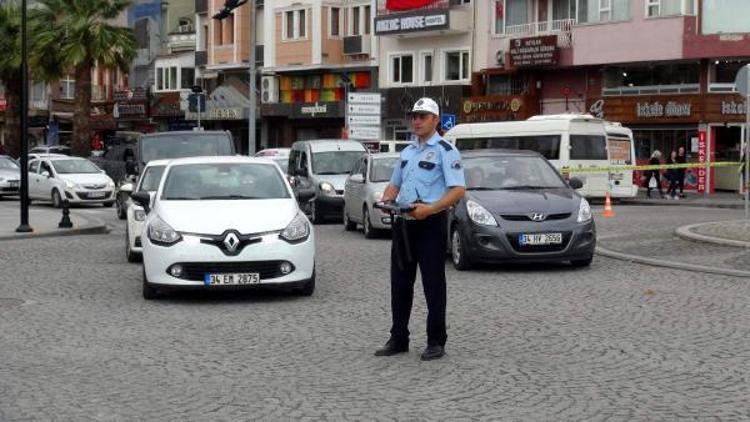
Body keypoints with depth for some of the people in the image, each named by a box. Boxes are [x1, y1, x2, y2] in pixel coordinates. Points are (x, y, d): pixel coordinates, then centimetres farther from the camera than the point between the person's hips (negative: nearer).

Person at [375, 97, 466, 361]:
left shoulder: (445, 151, -5)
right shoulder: (407, 152, 18)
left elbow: (458, 190, -14)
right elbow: (394, 184, 26)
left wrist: (430, 208, -26)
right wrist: (385, 201, 3)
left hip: (430, 221, -7)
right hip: (403, 222, 7)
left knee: (433, 284, -2)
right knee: (400, 282, 9)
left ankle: (436, 342, 4)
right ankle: (398, 339, 17)